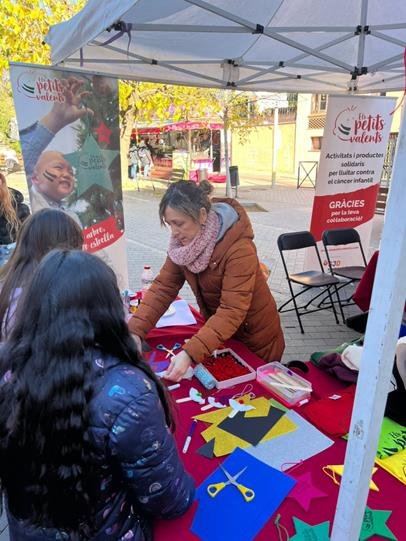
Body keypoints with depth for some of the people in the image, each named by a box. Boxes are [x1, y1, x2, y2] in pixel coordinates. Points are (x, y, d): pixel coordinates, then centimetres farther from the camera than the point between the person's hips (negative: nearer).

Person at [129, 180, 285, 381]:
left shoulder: (239, 249, -33)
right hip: (217, 331, 6)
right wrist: (135, 332, -25)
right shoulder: (182, 242, -13)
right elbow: (163, 287, -14)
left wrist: (190, 353, -44)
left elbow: (232, 311, -36)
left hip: (254, 338, -5)